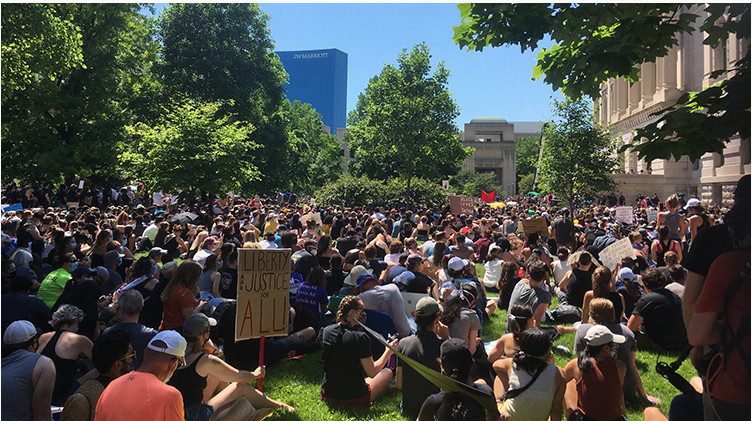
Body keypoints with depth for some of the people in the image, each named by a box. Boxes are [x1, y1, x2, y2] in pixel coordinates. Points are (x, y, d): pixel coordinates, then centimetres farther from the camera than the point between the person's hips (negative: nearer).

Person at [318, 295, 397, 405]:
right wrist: (388, 351, -4)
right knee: (387, 372, 17)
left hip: (327, 396, 6)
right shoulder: (360, 337, -23)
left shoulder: (325, 331, -5)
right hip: (355, 398, -6)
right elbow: (372, 373, -16)